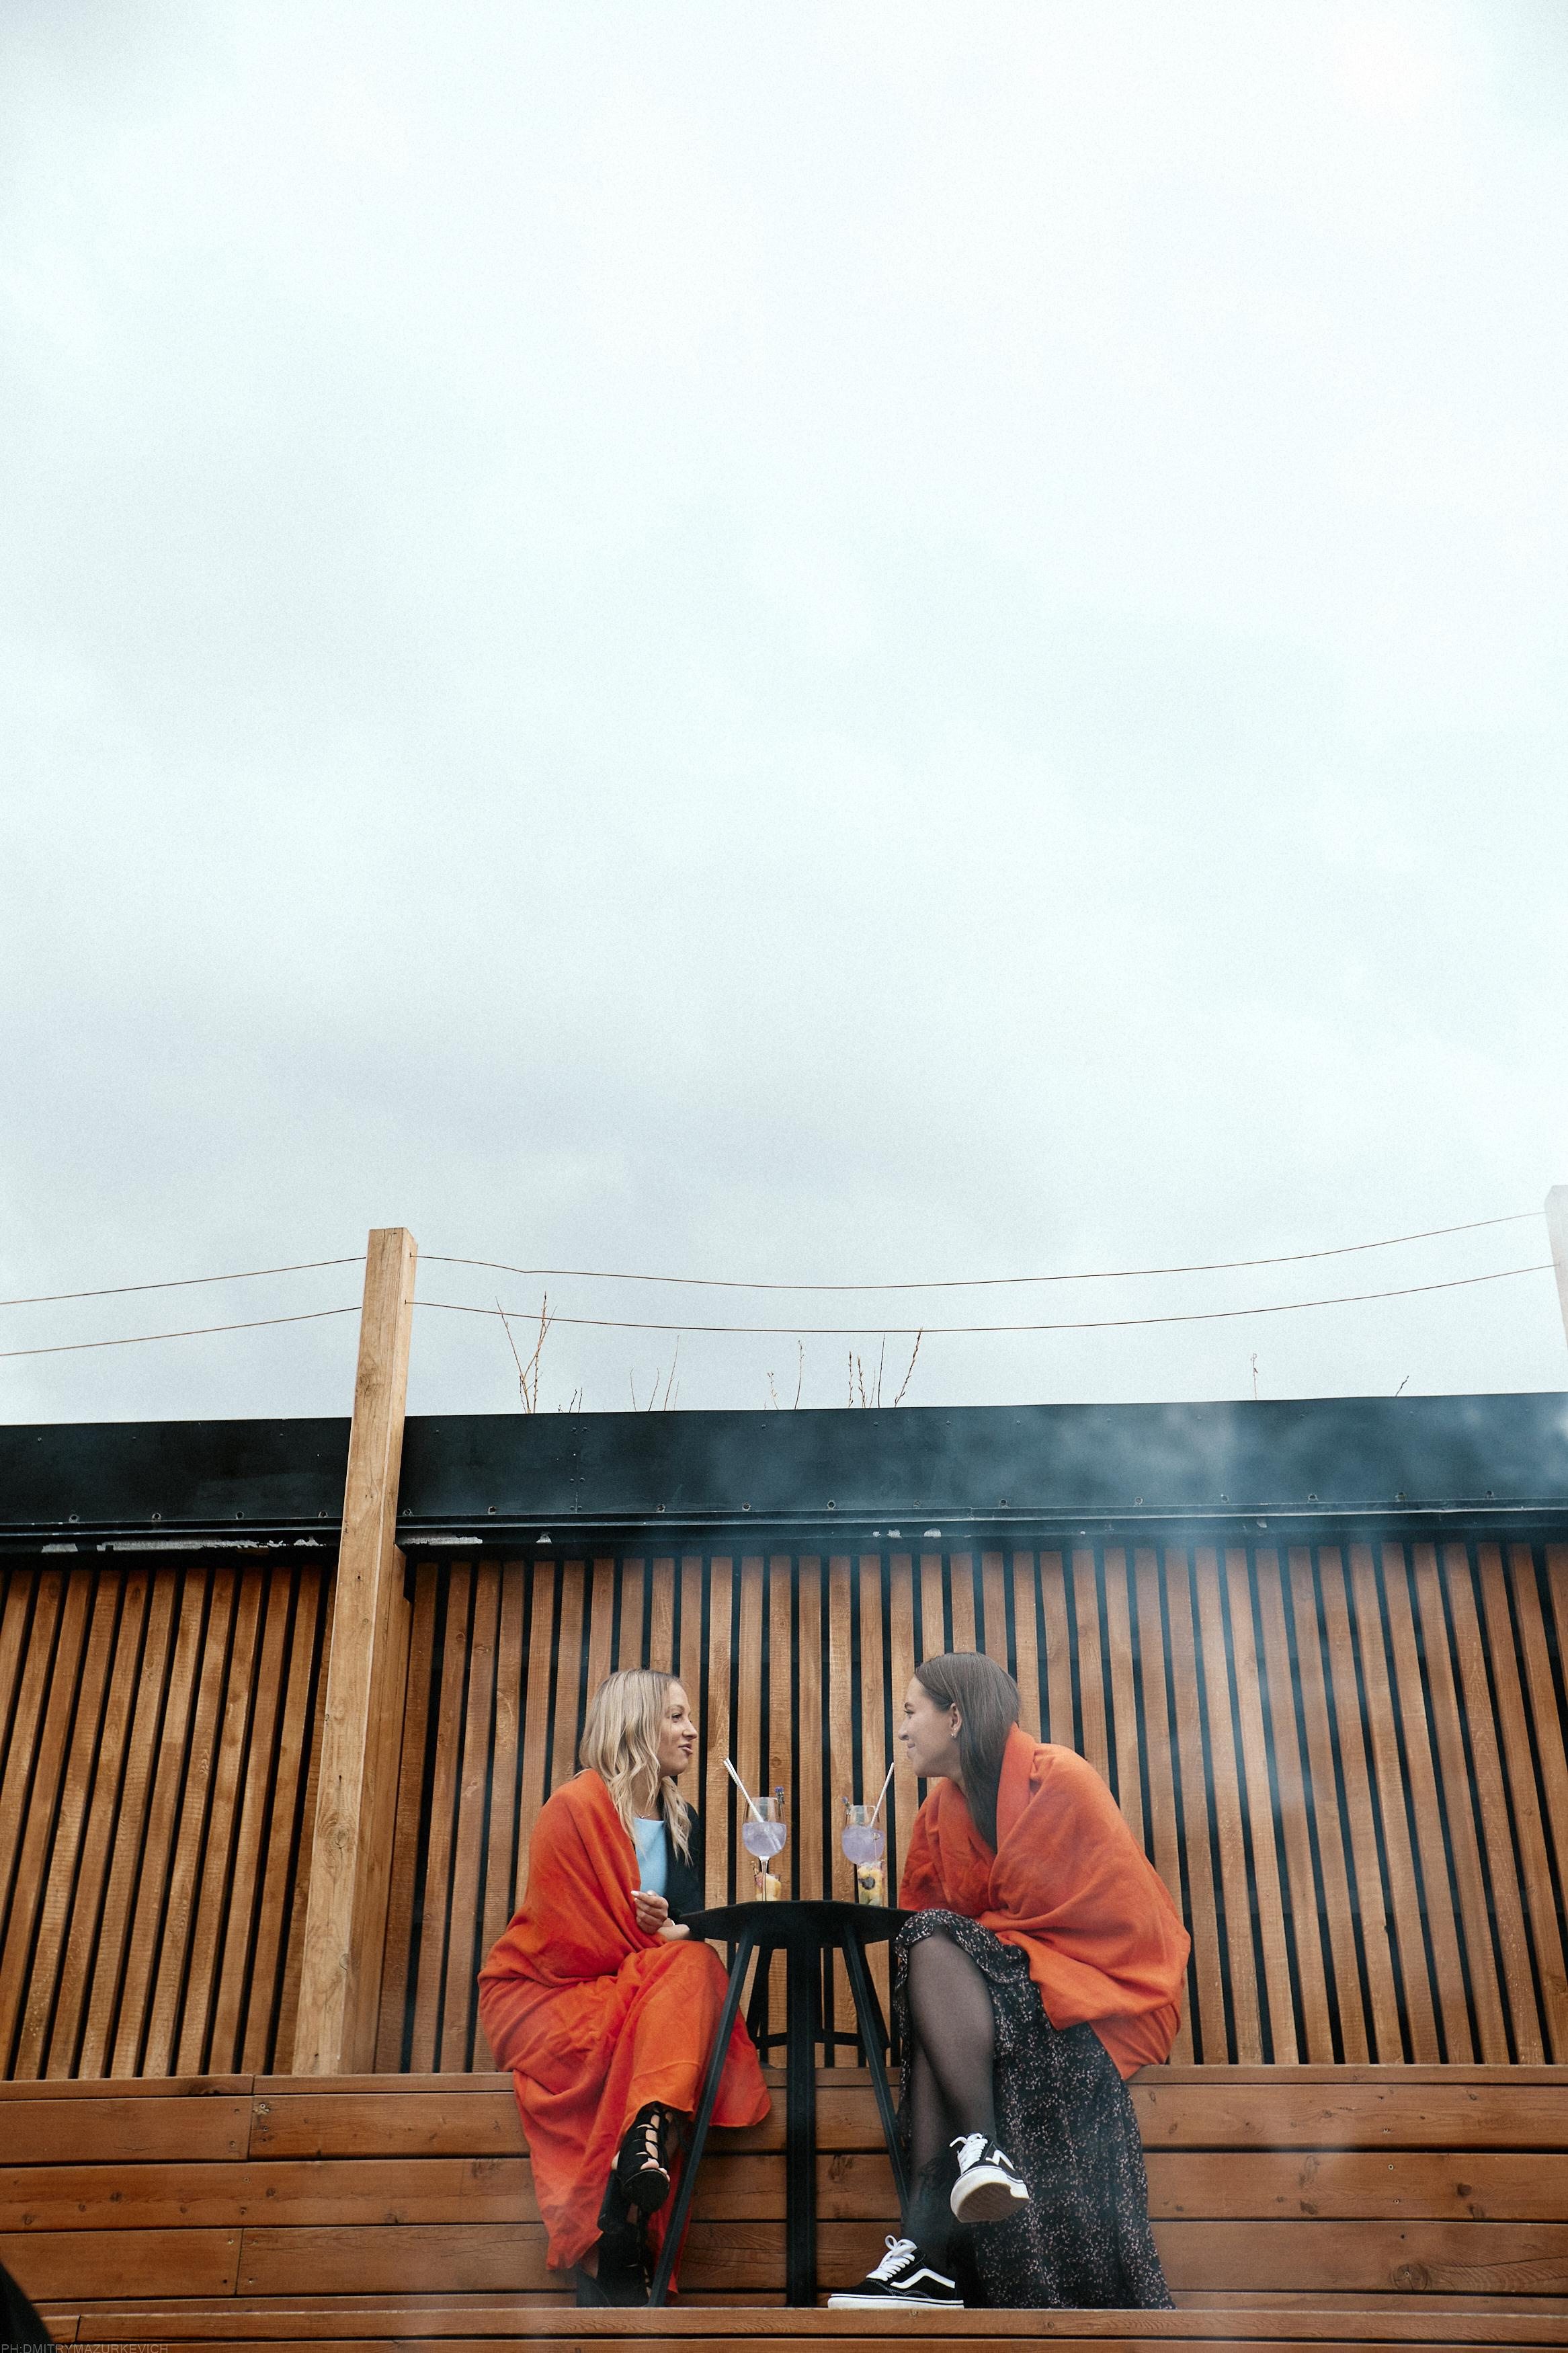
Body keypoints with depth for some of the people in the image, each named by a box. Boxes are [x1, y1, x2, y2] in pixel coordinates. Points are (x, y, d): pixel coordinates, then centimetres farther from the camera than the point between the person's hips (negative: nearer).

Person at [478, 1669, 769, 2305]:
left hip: (627, 1985, 6)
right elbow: (569, 1939, -15)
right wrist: (664, 1942, -18)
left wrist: (674, 1931, -17)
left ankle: (646, 2135, -45)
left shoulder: (680, 1820, 12)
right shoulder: (574, 1807, -10)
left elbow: (694, 1919, 7)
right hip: (544, 1992, -6)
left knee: (694, 1965, -27)